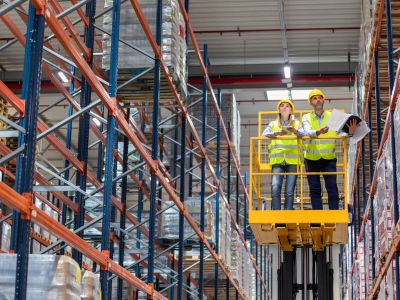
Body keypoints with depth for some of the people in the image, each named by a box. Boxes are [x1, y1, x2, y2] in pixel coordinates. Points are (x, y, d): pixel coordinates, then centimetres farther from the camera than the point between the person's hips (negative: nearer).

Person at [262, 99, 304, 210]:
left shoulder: (296, 123, 20)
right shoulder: (273, 124, 19)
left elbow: (303, 134, 2)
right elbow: (264, 134, 1)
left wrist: (295, 131, -19)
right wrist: (276, 133, -18)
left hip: (292, 160, 0)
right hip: (277, 160, 0)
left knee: (289, 192, -7)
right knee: (275, 189, -16)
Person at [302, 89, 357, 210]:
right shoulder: (306, 118, 3)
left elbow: (340, 133, -8)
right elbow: (307, 132, -17)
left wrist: (349, 133, -30)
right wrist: (318, 132, -38)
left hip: (329, 158, 0)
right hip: (312, 159, 0)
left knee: (332, 186, -7)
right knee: (314, 188, 4)